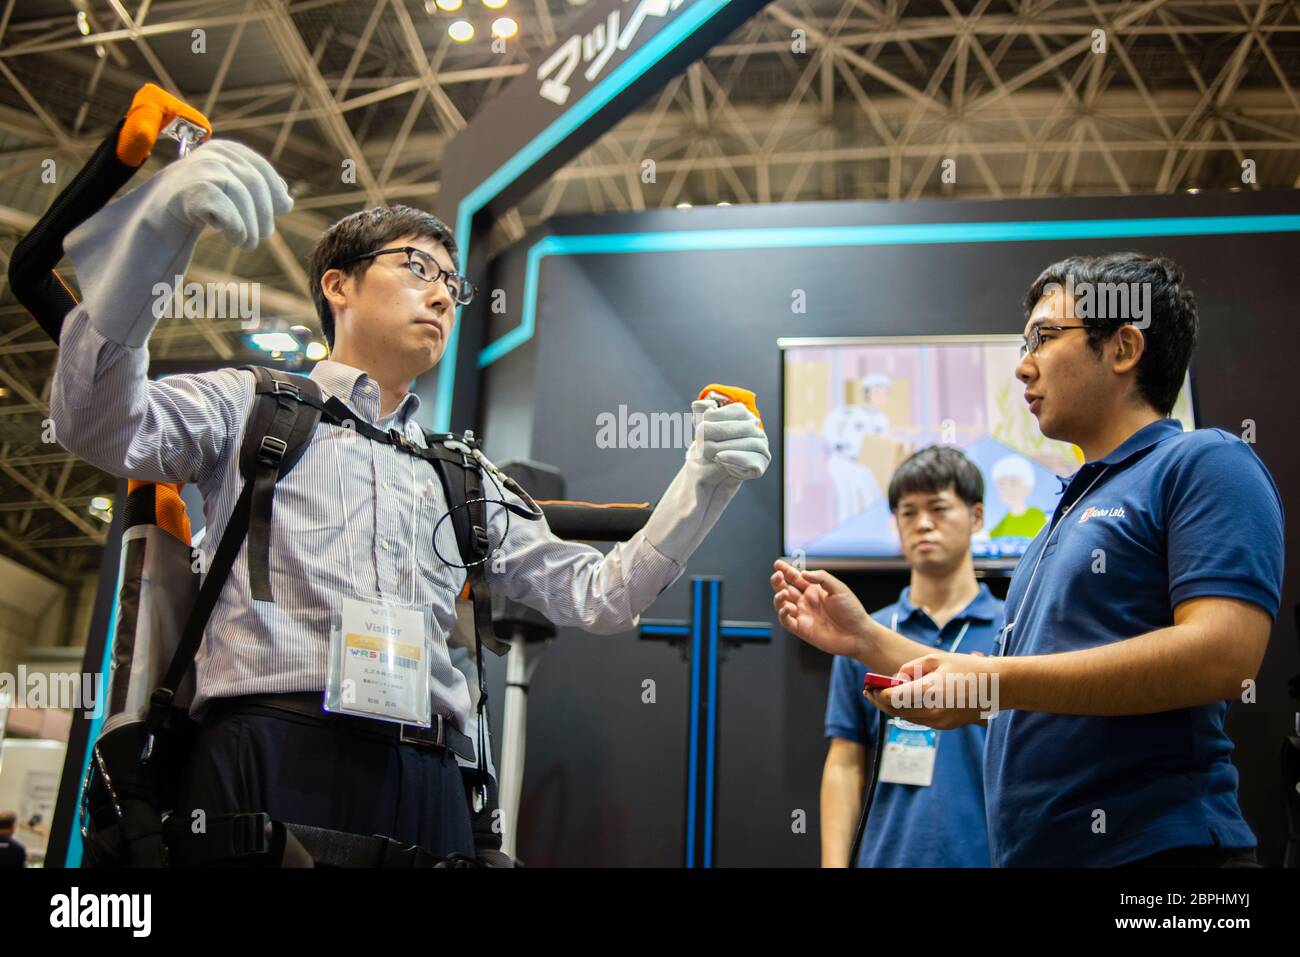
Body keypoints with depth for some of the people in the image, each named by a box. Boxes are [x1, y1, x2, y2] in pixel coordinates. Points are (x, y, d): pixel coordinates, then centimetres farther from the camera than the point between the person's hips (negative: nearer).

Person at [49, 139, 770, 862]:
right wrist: (160, 223, -21)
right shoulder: (250, 405, 12)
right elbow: (100, 426, -8)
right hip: (275, 758, -4)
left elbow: (598, 598, 16)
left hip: (427, 779, 4)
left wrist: (703, 485, 1)